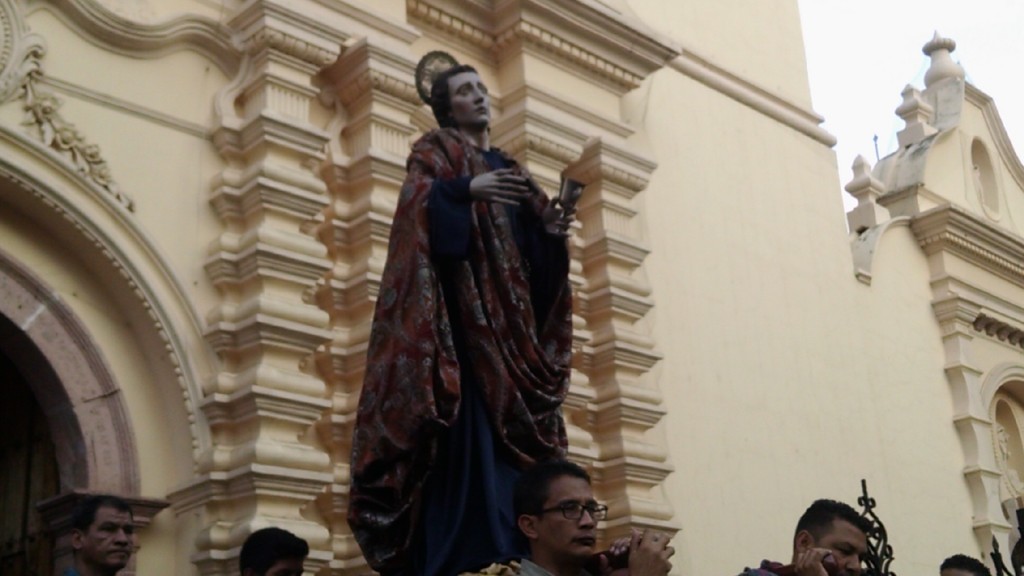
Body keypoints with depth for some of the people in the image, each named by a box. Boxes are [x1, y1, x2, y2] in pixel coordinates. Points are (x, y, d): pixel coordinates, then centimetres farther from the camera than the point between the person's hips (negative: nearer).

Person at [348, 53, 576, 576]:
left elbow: (532, 248, 17)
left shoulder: (510, 168, 25)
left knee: (515, 431, -2)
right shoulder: (433, 152, 9)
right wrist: (467, 189, -28)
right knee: (469, 434, -17)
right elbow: (417, 200, -12)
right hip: (461, 310, -6)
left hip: (511, 318, 6)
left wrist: (550, 228, -4)